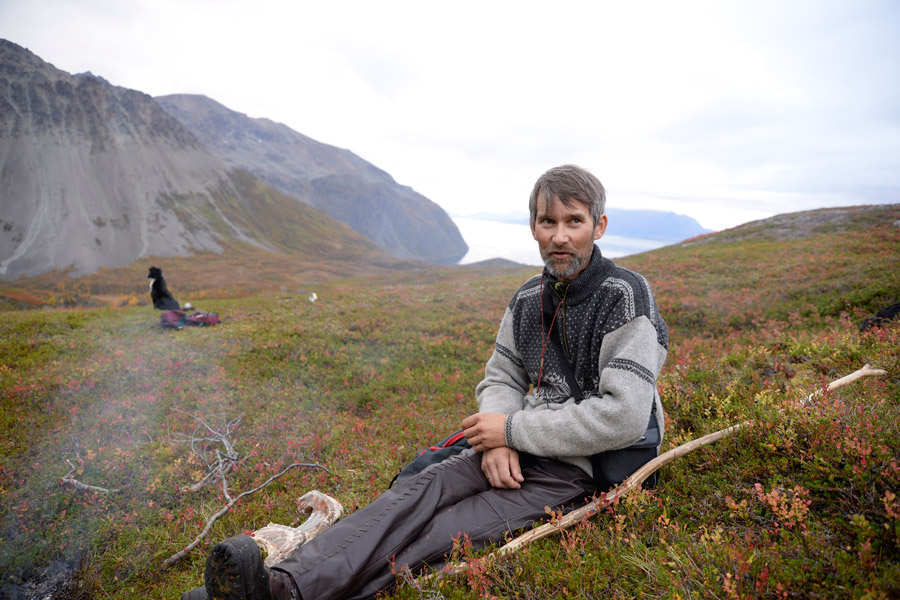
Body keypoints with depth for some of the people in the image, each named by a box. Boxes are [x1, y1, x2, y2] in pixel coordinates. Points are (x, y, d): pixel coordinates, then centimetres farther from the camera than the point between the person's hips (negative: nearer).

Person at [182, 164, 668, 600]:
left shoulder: (625, 300, -13)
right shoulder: (527, 299, 8)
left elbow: (623, 418, -22)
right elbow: (501, 378, 12)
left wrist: (512, 430, -17)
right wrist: (496, 442, -11)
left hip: (583, 468, -5)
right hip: (521, 451, 6)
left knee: (447, 535, -26)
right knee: (419, 491, -20)